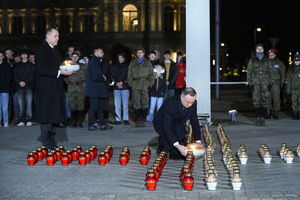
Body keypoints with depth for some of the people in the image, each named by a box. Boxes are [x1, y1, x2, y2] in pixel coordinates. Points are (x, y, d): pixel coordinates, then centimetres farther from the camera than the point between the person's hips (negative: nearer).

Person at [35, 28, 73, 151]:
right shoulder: (42, 50, -11)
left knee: (53, 114, 12)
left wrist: (65, 70, 3)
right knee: (46, 114, -3)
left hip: (55, 88, 9)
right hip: (45, 88, -9)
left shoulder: (55, 50, 16)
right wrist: (59, 72, -23)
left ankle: (51, 140, 21)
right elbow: (41, 70, -19)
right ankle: (46, 142, 3)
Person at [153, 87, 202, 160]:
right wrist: (177, 145, -47)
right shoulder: (170, 103, -36)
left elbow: (194, 122, -12)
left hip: (177, 123, 5)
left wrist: (198, 141, -19)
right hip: (161, 123, -5)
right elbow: (167, 126, -39)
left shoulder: (193, 103, -20)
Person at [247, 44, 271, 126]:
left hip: (265, 83, 1)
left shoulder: (266, 60, 13)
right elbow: (249, 72, 6)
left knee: (265, 100, -5)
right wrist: (250, 83, -3)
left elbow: (269, 72, 12)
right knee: (256, 101, -3)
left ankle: (263, 117, 1)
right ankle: (258, 118, 4)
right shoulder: (252, 60, 9)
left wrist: (269, 83, 2)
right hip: (255, 84, -1)